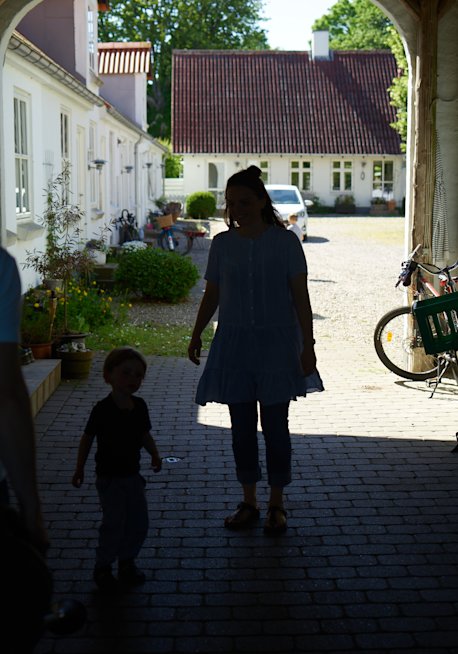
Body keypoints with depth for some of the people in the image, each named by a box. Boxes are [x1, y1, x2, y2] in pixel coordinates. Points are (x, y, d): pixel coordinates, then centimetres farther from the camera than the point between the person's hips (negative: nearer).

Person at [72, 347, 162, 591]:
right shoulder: (103, 409, -16)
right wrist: (79, 469, -7)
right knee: (114, 523, -5)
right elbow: (87, 438, -8)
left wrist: (154, 454, -6)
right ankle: (103, 568, 14)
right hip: (110, 478, -6)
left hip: (133, 475, 6)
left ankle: (127, 562, 29)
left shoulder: (139, 406, 1)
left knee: (139, 523, 10)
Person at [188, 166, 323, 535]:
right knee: (242, 427, 8)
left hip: (276, 342, -3)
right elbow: (212, 295, 13)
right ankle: (249, 503, 21)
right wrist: (196, 336, 14)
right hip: (234, 342, 3)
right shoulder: (222, 244, 4)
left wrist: (308, 345, -11)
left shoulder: (285, 242, -6)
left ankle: (276, 505, 17)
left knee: (275, 427, 3)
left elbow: (300, 297, -6)